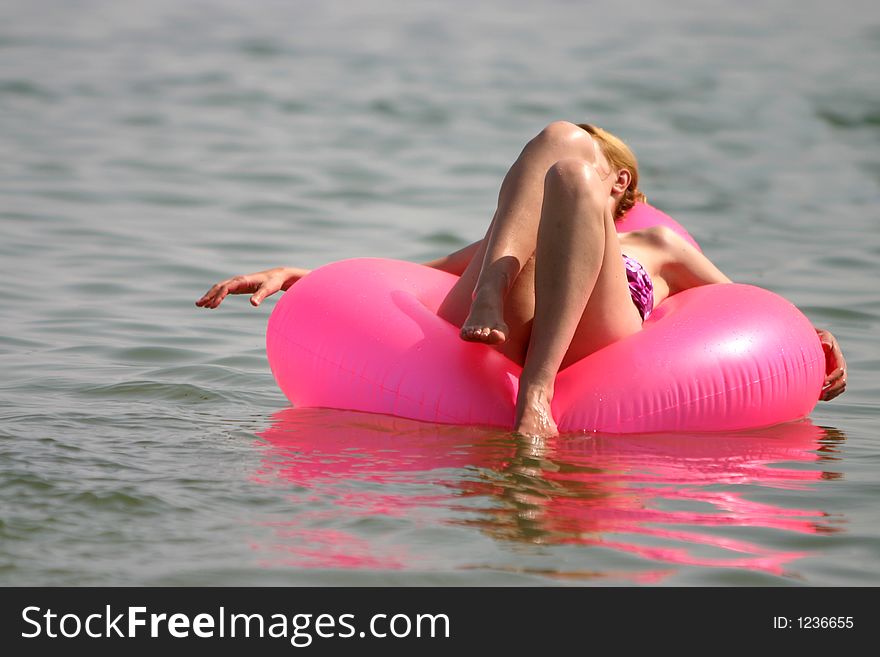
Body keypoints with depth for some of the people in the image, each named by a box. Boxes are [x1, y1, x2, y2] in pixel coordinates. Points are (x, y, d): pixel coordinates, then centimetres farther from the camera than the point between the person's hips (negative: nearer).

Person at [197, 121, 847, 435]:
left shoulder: (655, 246, 40)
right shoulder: (516, 242, 44)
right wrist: (299, 275, 21)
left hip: (591, 351, -1)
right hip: (490, 342, 1)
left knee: (568, 171, -22)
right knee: (559, 136, -6)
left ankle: (538, 394, -41)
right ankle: (489, 291, -37)